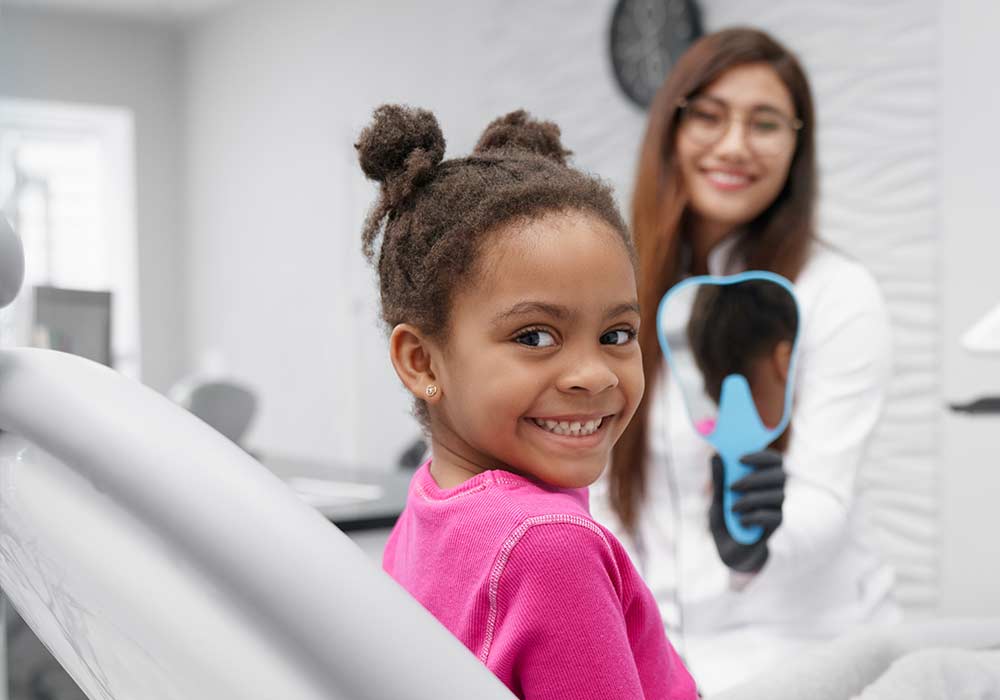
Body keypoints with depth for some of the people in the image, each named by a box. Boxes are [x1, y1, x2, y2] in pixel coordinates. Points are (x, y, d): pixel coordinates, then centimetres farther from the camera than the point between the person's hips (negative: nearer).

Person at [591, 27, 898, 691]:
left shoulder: (840, 296, -9)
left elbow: (823, 501, -13)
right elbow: (602, 487, 8)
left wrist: (752, 545, -34)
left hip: (795, 642, -3)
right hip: (654, 645, 3)